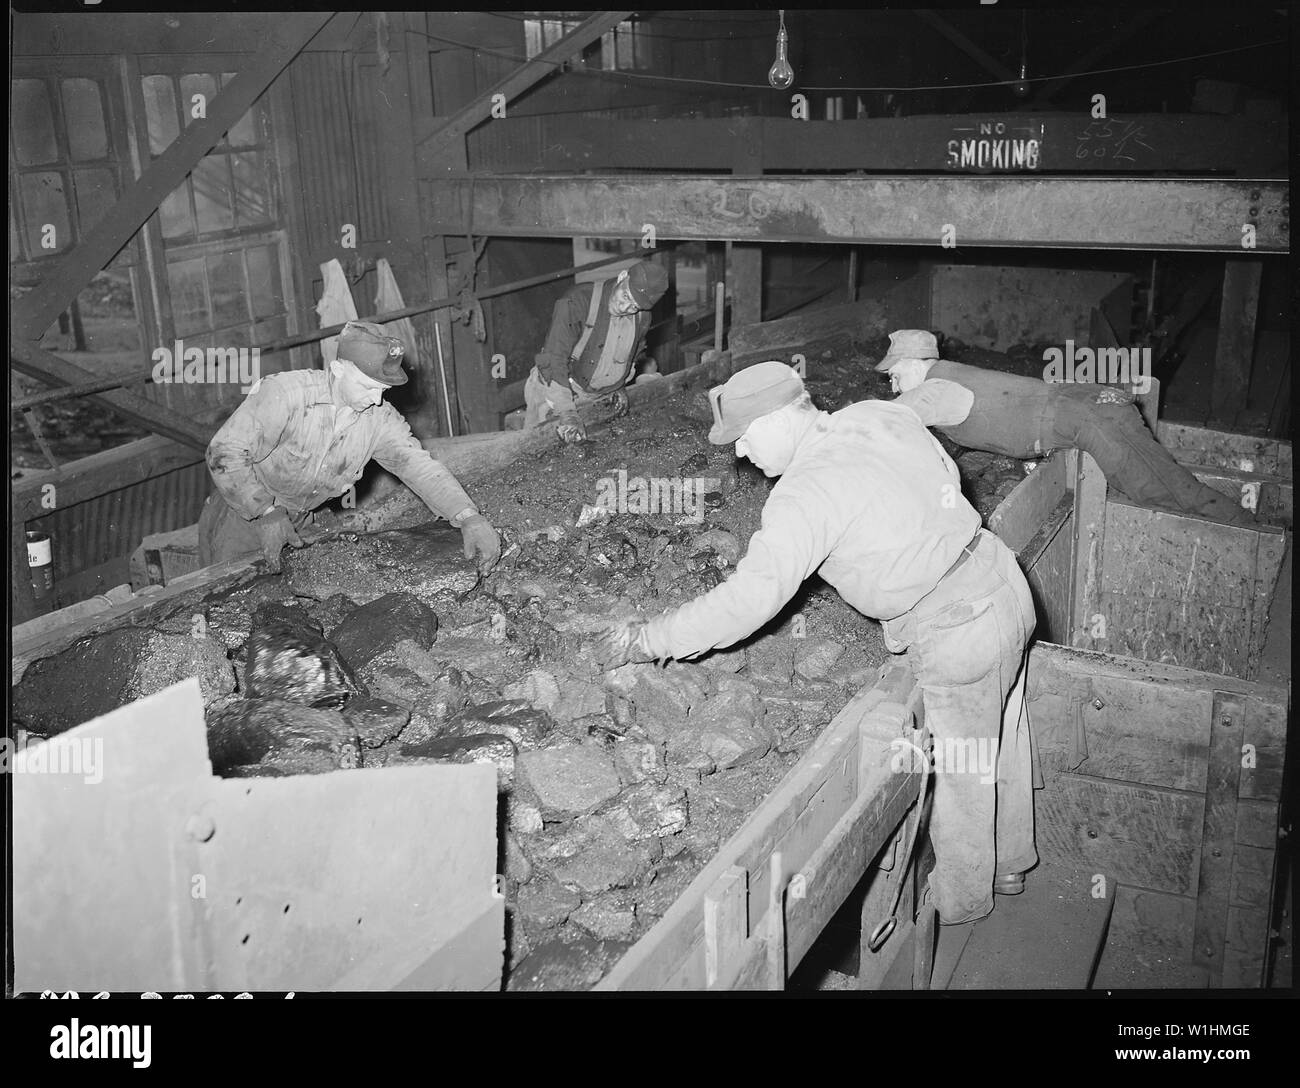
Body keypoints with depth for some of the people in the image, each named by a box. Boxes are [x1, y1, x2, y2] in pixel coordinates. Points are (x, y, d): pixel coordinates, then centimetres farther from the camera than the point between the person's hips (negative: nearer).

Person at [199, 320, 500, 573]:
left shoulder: (380, 418, -15)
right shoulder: (286, 393, -30)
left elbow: (420, 467, -20)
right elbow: (225, 451, -28)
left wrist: (470, 518, -35)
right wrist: (266, 513, -33)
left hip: (295, 524, 4)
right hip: (243, 513, -4)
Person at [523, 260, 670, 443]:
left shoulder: (642, 317, -6)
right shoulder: (577, 302, -26)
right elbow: (553, 358, -30)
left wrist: (618, 386, 9)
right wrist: (566, 412, -35)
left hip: (599, 398, 5)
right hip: (555, 393, -4)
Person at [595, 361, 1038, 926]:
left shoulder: (808, 491, -23)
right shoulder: (881, 415, 1)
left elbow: (751, 597, -26)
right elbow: (946, 477, 15)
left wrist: (649, 638, -17)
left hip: (957, 630, -9)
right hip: (1001, 580, 9)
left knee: (961, 771, 13)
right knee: (1002, 744, 26)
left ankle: (960, 900, 35)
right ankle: (1008, 864, 48)